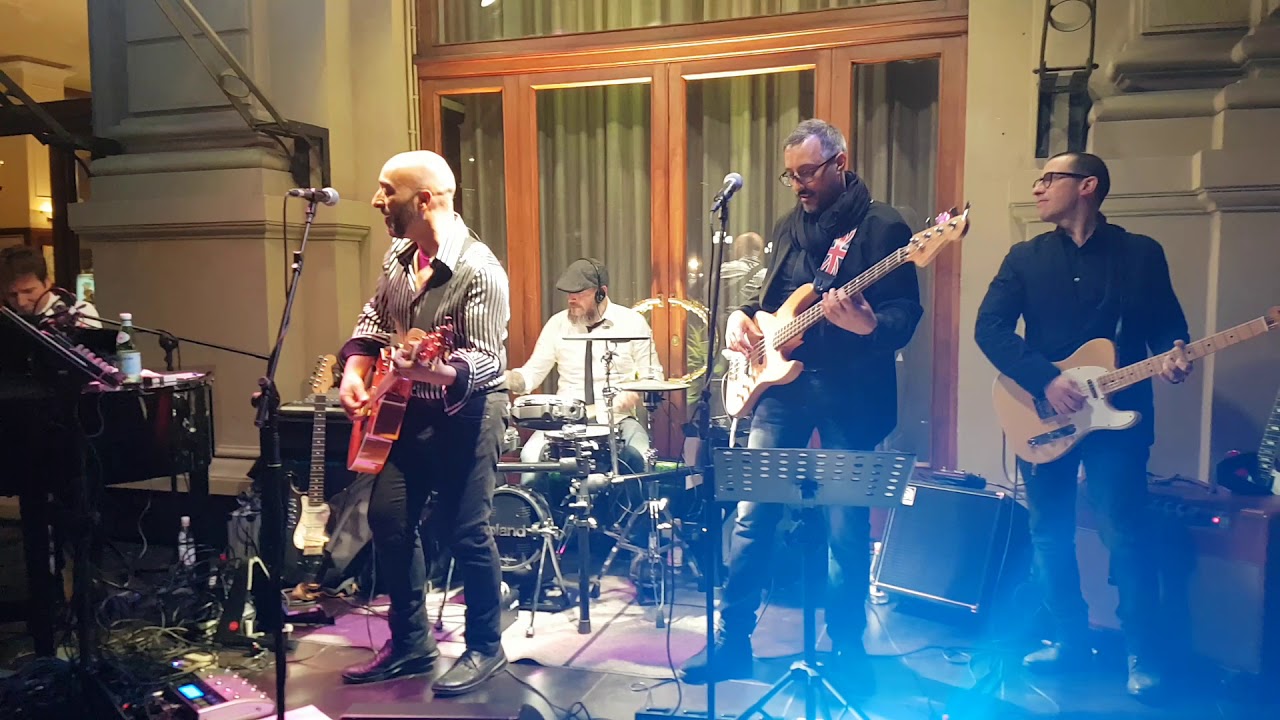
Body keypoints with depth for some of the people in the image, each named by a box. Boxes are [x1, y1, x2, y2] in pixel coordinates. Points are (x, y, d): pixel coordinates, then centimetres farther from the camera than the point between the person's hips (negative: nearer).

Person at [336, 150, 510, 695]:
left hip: (466, 413, -8)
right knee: (388, 519, 9)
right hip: (406, 410, 8)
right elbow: (371, 322, 16)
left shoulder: (478, 270, -20)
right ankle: (410, 644, 24)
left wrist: (432, 371, -43)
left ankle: (485, 648, 18)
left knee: (464, 532, -3)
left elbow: (485, 360, -25)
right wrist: (354, 373, -1)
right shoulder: (399, 254, 6)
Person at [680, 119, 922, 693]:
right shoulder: (790, 226, 15)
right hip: (782, 380, 5)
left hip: (849, 391, -5)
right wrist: (743, 316, 4)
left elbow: (907, 313, -10)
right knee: (752, 512, 4)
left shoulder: (881, 226, -4)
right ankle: (732, 640, 16)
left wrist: (868, 326, -30)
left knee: (846, 526, 3)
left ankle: (847, 651, 21)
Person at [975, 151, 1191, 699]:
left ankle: (1142, 659, 12)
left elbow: (1167, 324, 9)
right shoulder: (1026, 257, 6)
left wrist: (1174, 356, -15)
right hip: (1043, 415, 3)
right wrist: (1044, 380, -17)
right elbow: (989, 327, -5)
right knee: (1050, 534, 8)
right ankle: (1072, 642, 24)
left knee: (1125, 536, -4)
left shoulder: (1141, 253, 4)